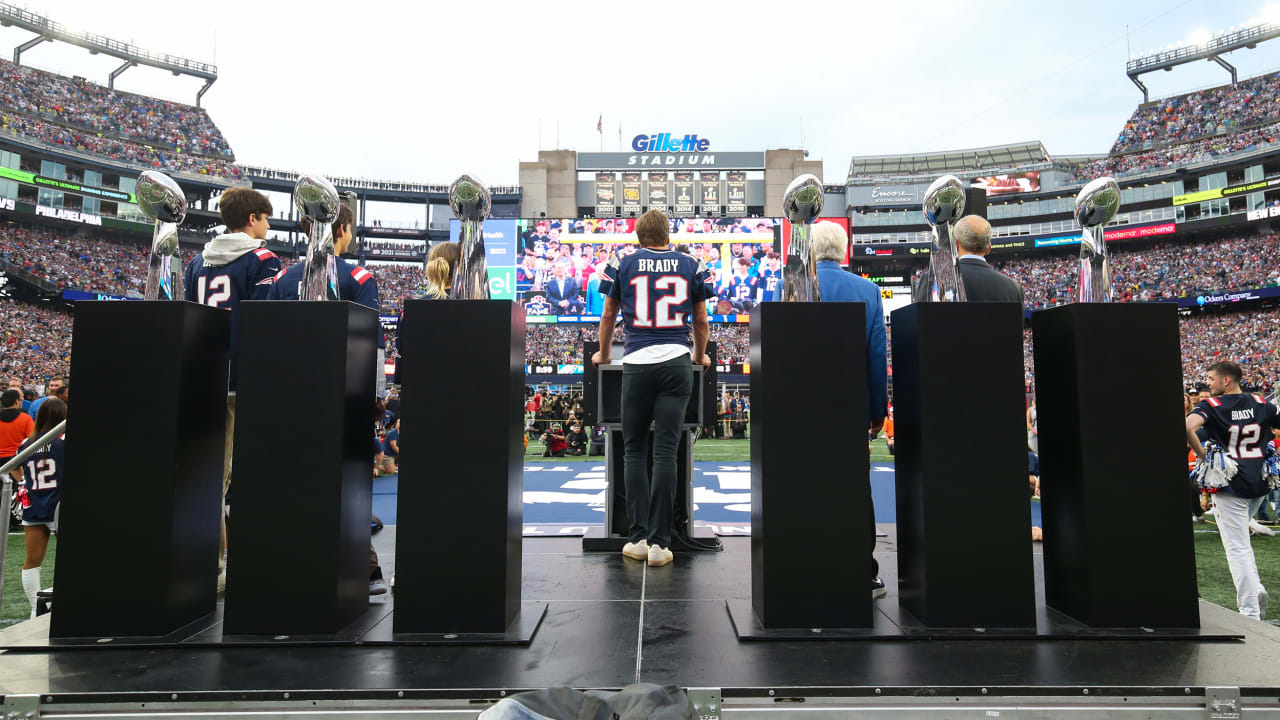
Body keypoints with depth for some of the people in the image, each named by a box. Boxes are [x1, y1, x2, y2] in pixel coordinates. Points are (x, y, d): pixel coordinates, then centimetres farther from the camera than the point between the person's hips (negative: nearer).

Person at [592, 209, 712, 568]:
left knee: (634, 450, 9)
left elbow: (608, 316, 19)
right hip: (677, 364, 1)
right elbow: (700, 322, 18)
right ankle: (659, 542, 2)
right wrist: (700, 356, 35)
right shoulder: (692, 266, 12)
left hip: (637, 364, 0)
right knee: (666, 451, 0)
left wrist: (603, 354, 35)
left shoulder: (622, 264, 10)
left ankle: (638, 538, 6)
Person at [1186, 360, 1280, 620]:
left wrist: (1203, 456, -15)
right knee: (1240, 538, 27)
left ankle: (1251, 614, 0)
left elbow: (1188, 427, -27)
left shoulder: (1211, 405, -9)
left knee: (1237, 548, -1)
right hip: (1259, 484, 6)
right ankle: (1255, 588, 14)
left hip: (1229, 485, -6)